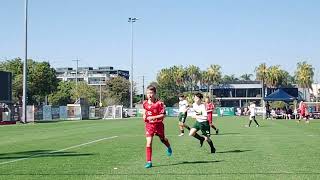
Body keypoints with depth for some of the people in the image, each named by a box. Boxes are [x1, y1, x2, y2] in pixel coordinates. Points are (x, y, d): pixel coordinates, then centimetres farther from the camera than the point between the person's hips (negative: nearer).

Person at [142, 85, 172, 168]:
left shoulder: (159, 103, -16)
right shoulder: (145, 103, 0)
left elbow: (163, 115, -17)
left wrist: (153, 117, -26)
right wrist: (144, 116, -2)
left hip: (158, 124, -2)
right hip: (149, 125, 2)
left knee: (162, 139, 21)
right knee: (149, 142, -11)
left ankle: (169, 148, 57)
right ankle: (148, 161, -8)